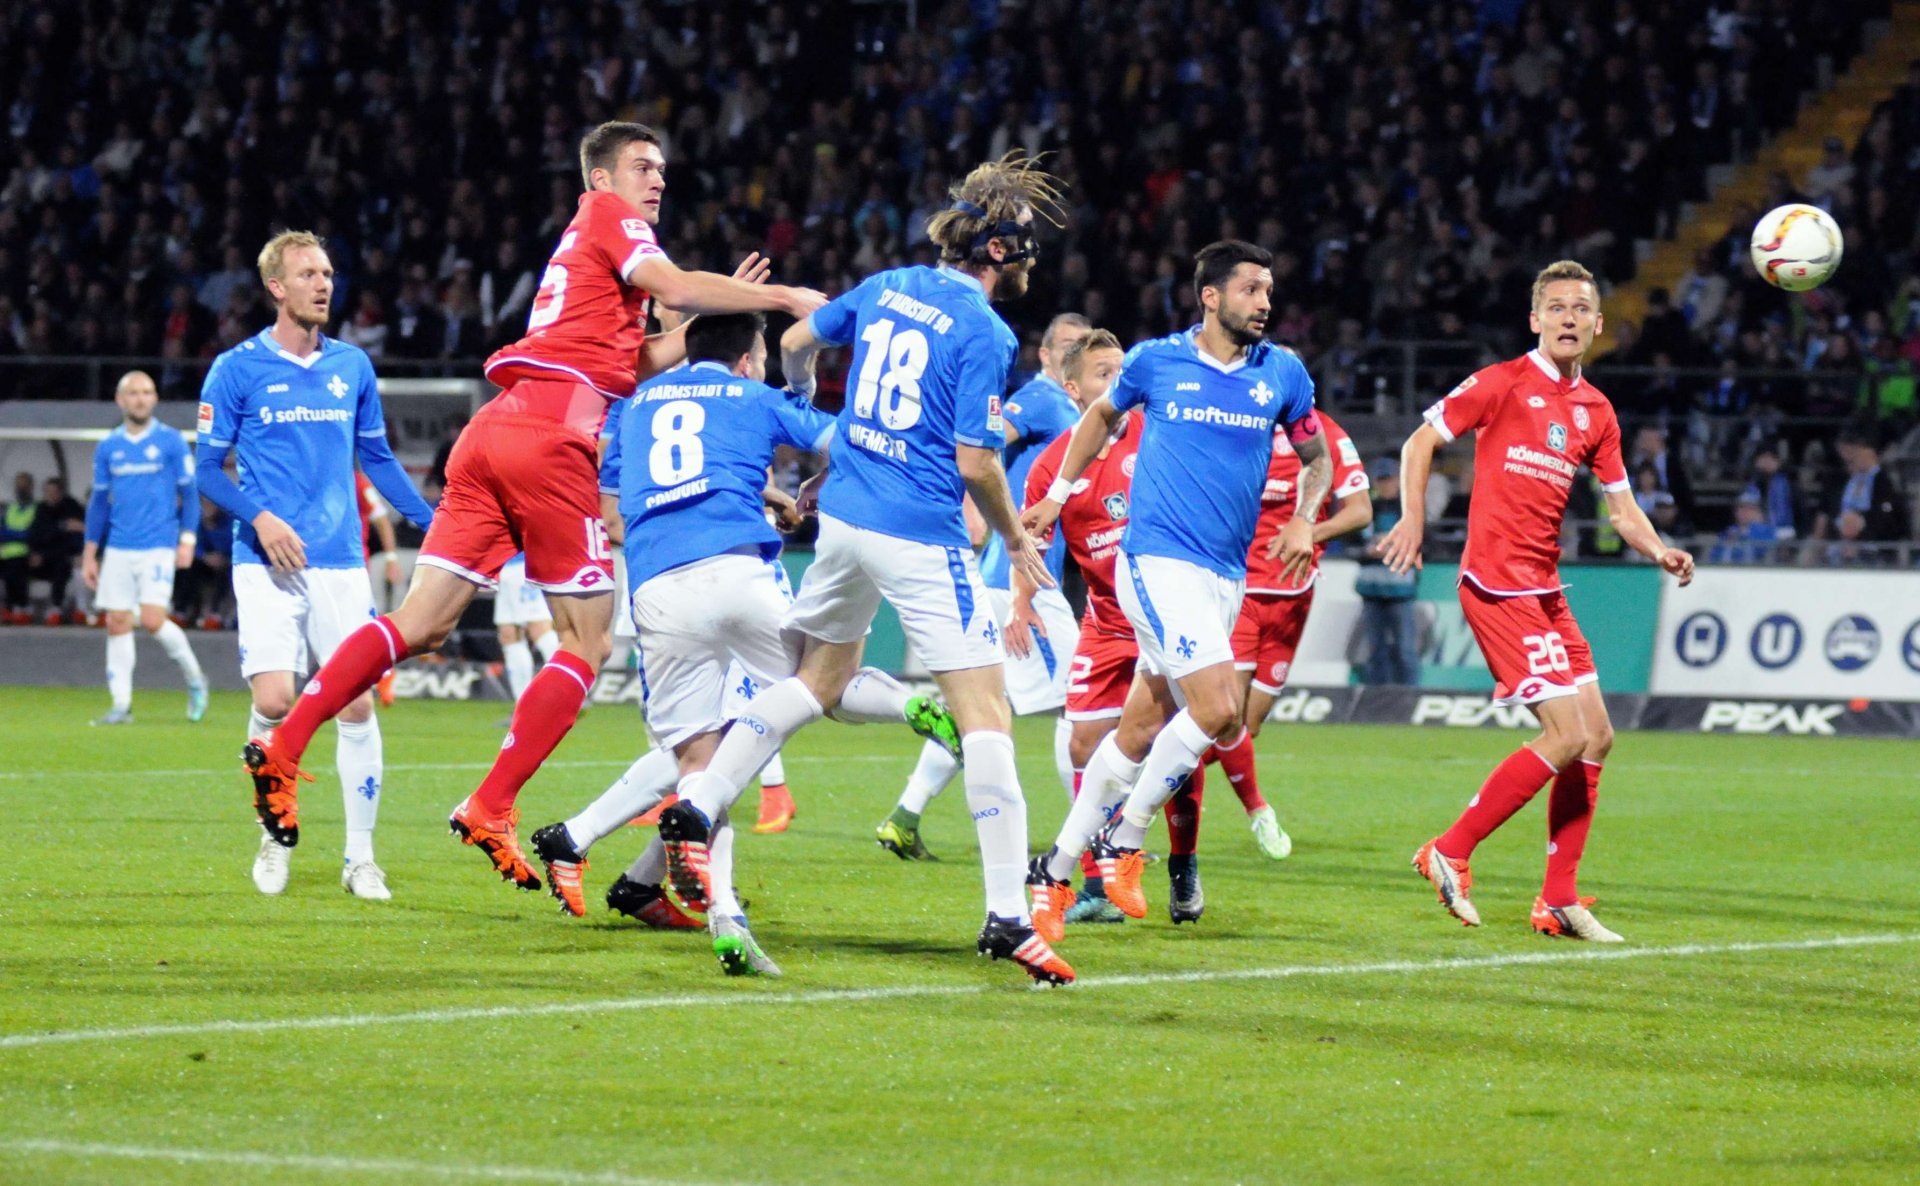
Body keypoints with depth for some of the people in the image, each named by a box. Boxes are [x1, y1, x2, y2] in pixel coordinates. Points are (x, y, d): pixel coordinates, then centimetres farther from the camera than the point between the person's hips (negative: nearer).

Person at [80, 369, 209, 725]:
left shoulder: (171, 442, 0)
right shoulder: (108, 448, 10)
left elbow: (189, 494, 2)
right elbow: (99, 502, 15)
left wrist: (187, 539, -8)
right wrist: (89, 554, 12)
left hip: (159, 547, -4)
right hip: (118, 549, 4)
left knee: (152, 619, -15)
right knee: (117, 623, 0)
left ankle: (194, 678, 8)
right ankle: (121, 704, 5)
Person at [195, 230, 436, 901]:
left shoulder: (352, 366, 10)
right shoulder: (238, 369, 0)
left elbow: (377, 457, 20)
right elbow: (207, 467, 1)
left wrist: (433, 522, 13)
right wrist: (260, 518, -15)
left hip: (340, 562, 3)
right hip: (267, 565, -3)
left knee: (356, 703, -3)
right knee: (273, 701, -15)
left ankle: (360, 858, 8)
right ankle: (277, 827, 10)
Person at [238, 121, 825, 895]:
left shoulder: (591, 247, 32)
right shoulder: (608, 216, 7)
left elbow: (640, 364, 27)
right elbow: (676, 287, -11)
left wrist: (717, 309, 24)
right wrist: (779, 298, -6)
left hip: (496, 430, 8)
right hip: (551, 434, -8)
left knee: (422, 623, 4)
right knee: (587, 643, -2)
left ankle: (282, 747, -6)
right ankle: (490, 809, -8)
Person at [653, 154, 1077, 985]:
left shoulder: (886, 288, 9)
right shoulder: (985, 334, -12)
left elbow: (796, 345, 23)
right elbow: (975, 463, -15)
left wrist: (805, 409, 45)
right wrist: (1015, 538, 2)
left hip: (844, 513, 7)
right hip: (921, 538, -7)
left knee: (821, 678, 26)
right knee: (985, 709, -6)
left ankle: (699, 803, 17)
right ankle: (1006, 913, -12)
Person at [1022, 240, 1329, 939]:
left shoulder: (1283, 374, 6)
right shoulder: (1156, 362, -1)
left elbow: (1317, 457, 20)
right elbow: (1103, 415, 20)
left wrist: (1304, 519, 2)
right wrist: (1057, 496, 21)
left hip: (1226, 578, 5)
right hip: (1159, 561, -5)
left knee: (1140, 733, 8)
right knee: (1218, 709, -21)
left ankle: (1055, 872, 19)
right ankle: (1122, 842, -3)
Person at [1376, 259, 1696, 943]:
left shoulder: (1595, 412, 13)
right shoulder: (1503, 384, -6)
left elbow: (1621, 505, 16)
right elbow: (1420, 442, -3)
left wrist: (1659, 551, -2)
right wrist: (1414, 518, -15)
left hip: (1544, 590, 8)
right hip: (1498, 584, -8)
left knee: (1596, 736, 7)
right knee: (1566, 736, -14)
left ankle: (1559, 901, 13)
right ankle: (1450, 853, -3)